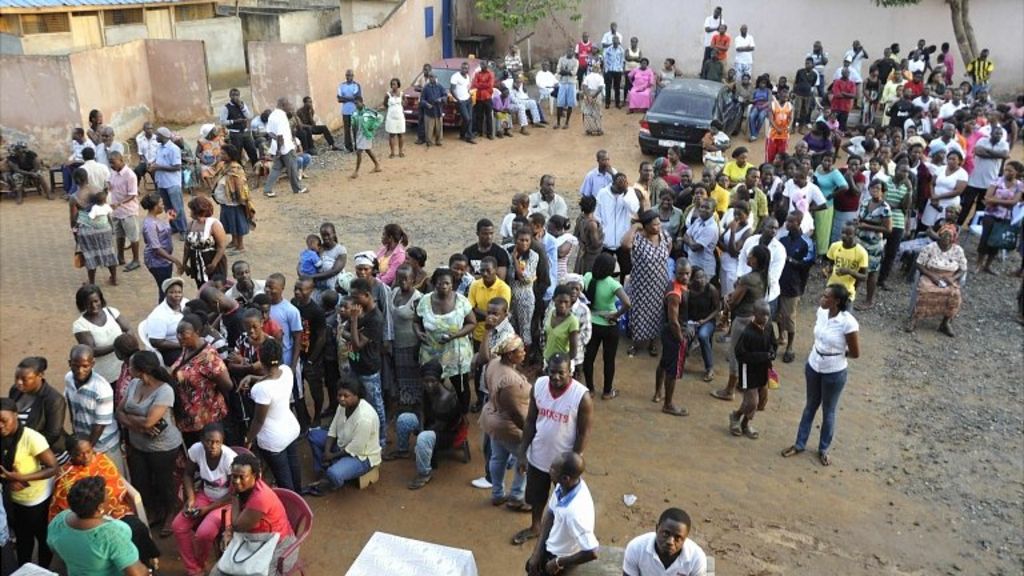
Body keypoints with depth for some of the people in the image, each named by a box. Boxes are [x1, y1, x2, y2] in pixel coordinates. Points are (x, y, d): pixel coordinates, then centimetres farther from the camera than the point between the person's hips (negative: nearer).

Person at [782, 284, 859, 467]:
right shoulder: (821, 311, -10)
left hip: (834, 373, -5)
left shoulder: (848, 322, -28)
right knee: (811, 406, 21)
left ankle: (823, 449, 35)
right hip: (813, 366, 5)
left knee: (828, 411, 15)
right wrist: (821, 350, 2)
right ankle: (800, 444, 36)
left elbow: (855, 353, -16)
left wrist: (836, 353, -3)